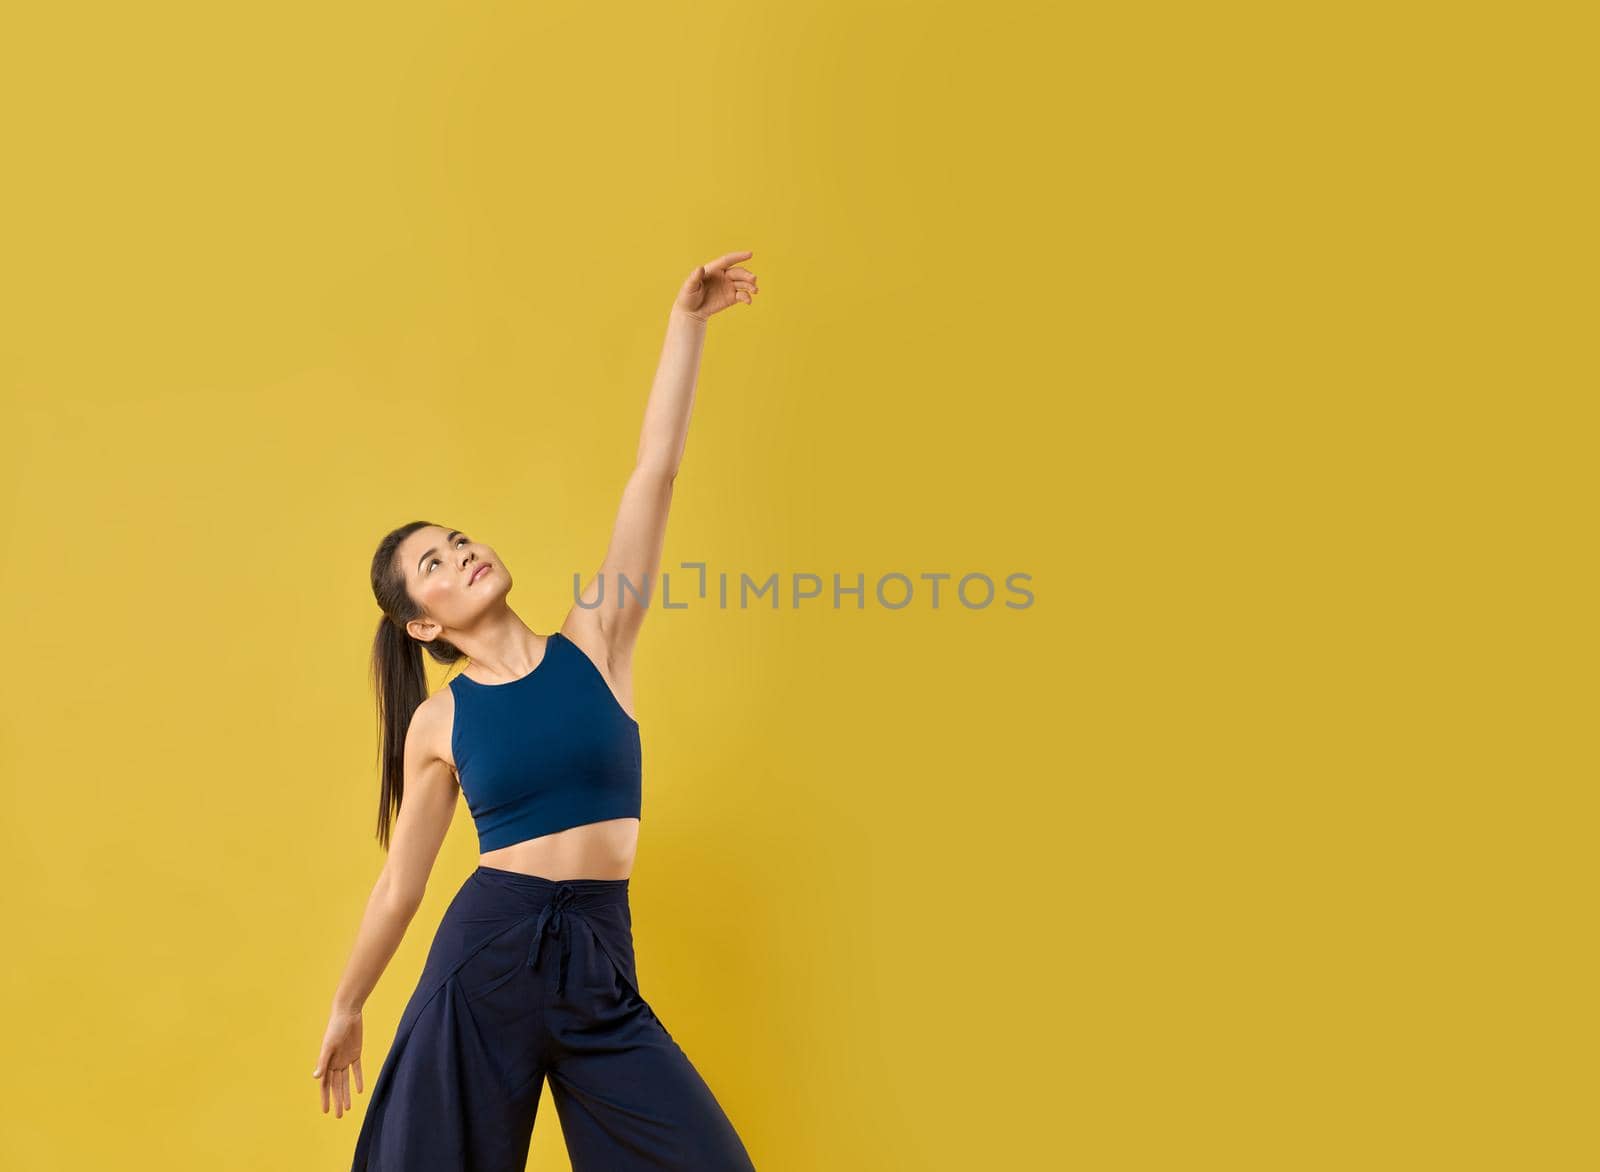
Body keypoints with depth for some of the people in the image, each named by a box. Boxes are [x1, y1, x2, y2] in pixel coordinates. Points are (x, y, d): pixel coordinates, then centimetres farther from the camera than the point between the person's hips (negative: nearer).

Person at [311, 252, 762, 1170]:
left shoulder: (596, 641, 0)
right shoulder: (437, 723, 0)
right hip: (485, 955, -1)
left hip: (599, 966, 1)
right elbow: (401, 884, 11)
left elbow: (655, 473, -5)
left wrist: (687, 321, -7)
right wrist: (347, 1008, 18)